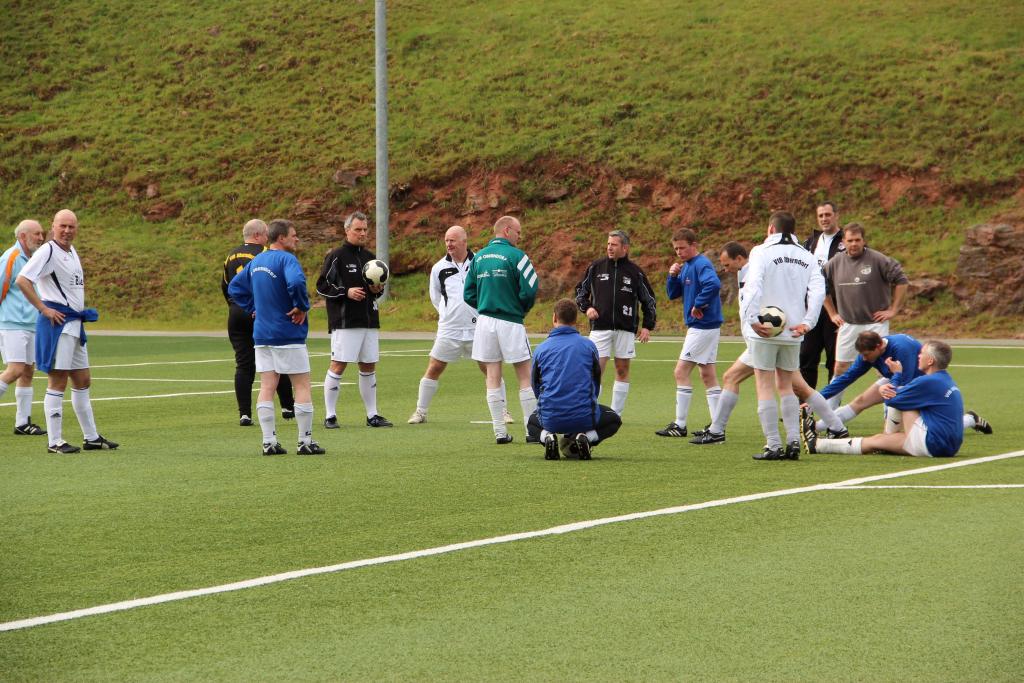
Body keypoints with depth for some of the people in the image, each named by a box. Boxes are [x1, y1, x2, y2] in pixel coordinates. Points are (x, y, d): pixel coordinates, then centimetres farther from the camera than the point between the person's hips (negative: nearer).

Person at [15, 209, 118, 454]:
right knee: (58, 381, -7)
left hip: (74, 323, 9)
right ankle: (55, 442, -3)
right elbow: (22, 280, -22)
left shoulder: (71, 251, 16)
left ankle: (91, 438, 22)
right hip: (57, 322, -9)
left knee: (82, 382, 14)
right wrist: (44, 309, -21)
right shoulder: (48, 251, -12)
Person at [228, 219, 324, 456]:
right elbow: (296, 282, -34)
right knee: (302, 386, 2)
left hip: (262, 336, 7)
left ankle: (269, 441, 2)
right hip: (289, 335, -7)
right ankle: (305, 441, 2)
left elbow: (234, 287, 19)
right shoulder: (286, 259, -14)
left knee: (266, 387, 5)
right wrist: (302, 307, -19)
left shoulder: (256, 261, 11)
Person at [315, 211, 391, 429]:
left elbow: (377, 285, 26)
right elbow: (322, 286, -7)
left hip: (369, 320, 7)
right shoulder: (336, 256, -5)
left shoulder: (369, 257, 16)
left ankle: (372, 415, 16)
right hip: (344, 321, -7)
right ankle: (330, 416, -2)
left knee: (369, 366, 9)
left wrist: (377, 290, 2)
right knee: (338, 365, -7)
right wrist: (346, 292, -18)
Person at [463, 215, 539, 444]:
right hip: (510, 322, -5)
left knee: (493, 377, 7)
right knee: (525, 376, 4)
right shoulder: (515, 256, -9)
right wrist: (522, 309, 4)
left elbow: (468, 294, 10)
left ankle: (500, 431, 6)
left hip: (485, 321, 5)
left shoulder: (478, 257, 9)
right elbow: (530, 290, -15)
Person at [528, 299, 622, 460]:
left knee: (533, 422, 36)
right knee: (613, 421, 28)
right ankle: (586, 437, -2)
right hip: (584, 418, -1)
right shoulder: (589, 345, 4)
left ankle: (547, 437, 0)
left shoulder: (541, 348, 4)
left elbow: (536, 387, 15)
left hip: (551, 419, 1)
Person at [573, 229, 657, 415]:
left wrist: (647, 326, 3)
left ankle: (616, 414, 11)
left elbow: (649, 300, 11)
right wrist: (586, 307, -1)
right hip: (600, 328, 0)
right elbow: (580, 290, 17)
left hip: (625, 330, 0)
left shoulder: (635, 272, 3)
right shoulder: (596, 267, 5)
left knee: (622, 371, 4)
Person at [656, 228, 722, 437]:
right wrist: (672, 276, -1)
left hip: (702, 326, -10)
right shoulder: (685, 267, 14)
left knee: (681, 372, -7)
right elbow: (672, 294, 17)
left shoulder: (701, 264, -16)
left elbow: (714, 284, -35)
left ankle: (679, 425, -4)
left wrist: (698, 304, -25)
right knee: (708, 375, 10)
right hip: (707, 327, 10)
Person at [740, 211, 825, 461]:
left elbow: (753, 286, -19)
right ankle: (793, 441, 7)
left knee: (765, 386, 1)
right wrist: (807, 322, -4)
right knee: (786, 386, 16)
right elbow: (818, 291, -2)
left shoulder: (762, 252, -5)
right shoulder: (807, 257, 10)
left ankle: (773, 445, -2)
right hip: (793, 332, 5)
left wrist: (753, 320, -20)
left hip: (764, 331, -5)